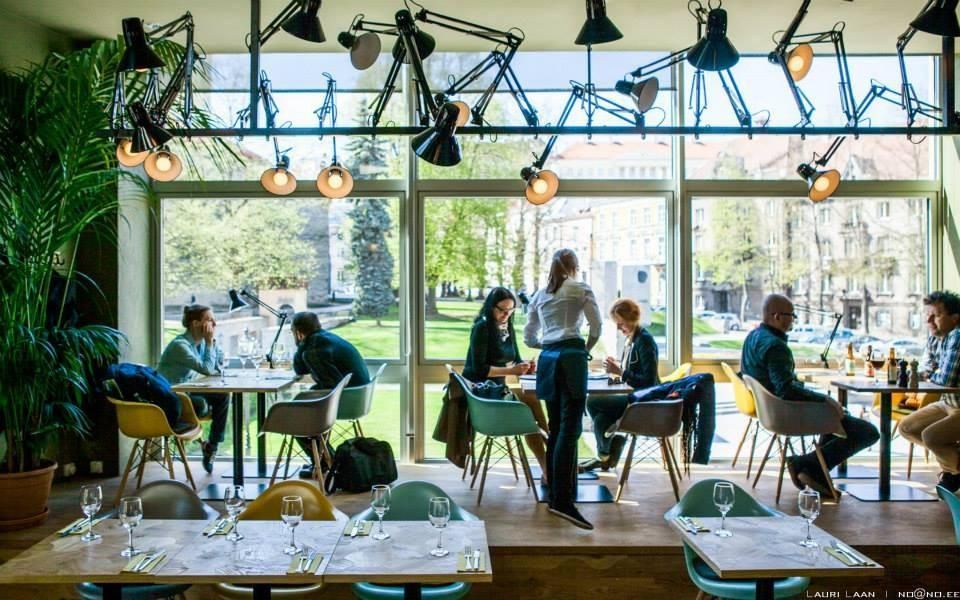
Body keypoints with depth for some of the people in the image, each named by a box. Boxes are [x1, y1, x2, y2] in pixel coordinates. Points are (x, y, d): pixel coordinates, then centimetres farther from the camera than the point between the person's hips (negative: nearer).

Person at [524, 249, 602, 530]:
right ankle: (562, 500, -20)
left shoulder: (539, 295, 20)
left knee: (555, 428, 12)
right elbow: (596, 329, 6)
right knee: (570, 428, -12)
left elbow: (529, 337, 21)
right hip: (571, 357, -5)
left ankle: (554, 493, 15)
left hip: (547, 359, 5)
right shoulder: (581, 290, 8)